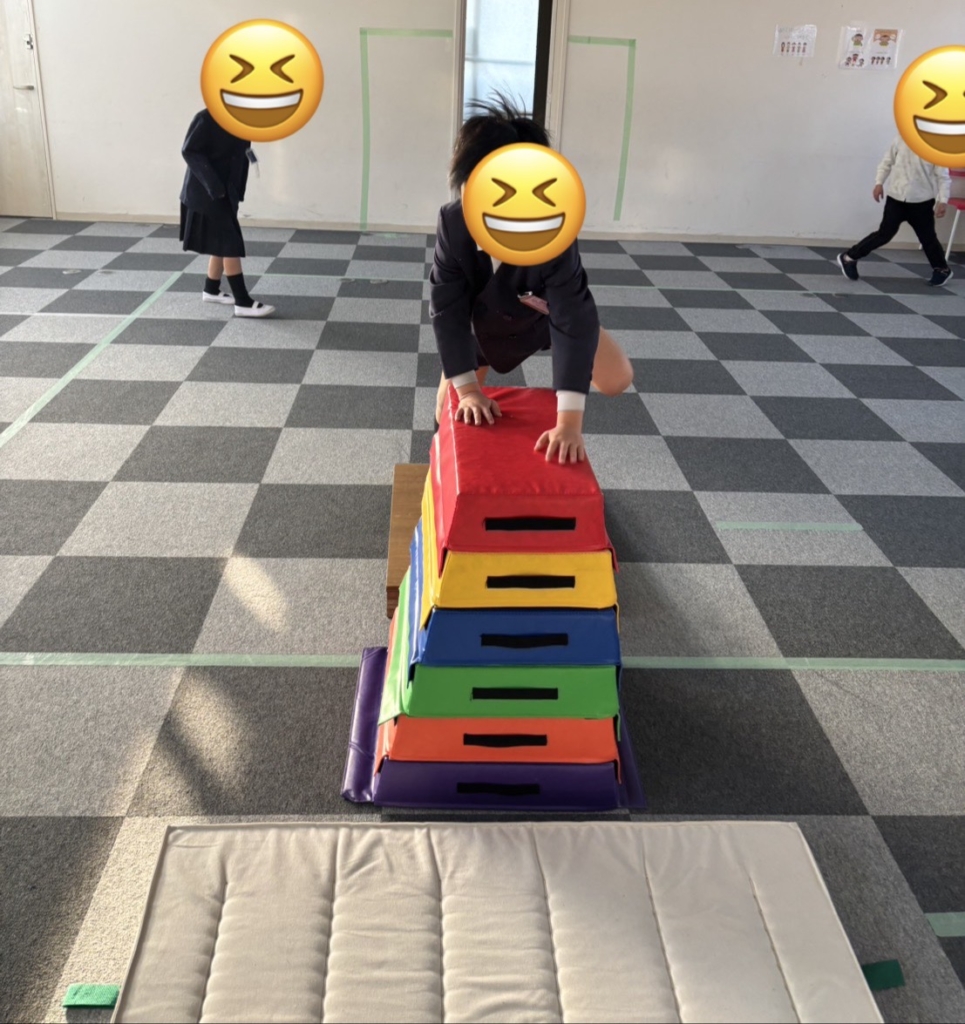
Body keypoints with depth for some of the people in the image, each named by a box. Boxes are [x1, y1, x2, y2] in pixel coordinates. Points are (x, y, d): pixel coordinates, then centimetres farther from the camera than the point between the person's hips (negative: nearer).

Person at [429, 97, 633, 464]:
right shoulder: (452, 223, -35)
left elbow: (575, 319, -43)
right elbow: (447, 309, -28)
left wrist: (569, 422, -48)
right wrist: (467, 389, -32)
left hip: (544, 311, 0)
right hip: (480, 320, 1)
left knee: (617, 379, -8)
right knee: (450, 414, -2)